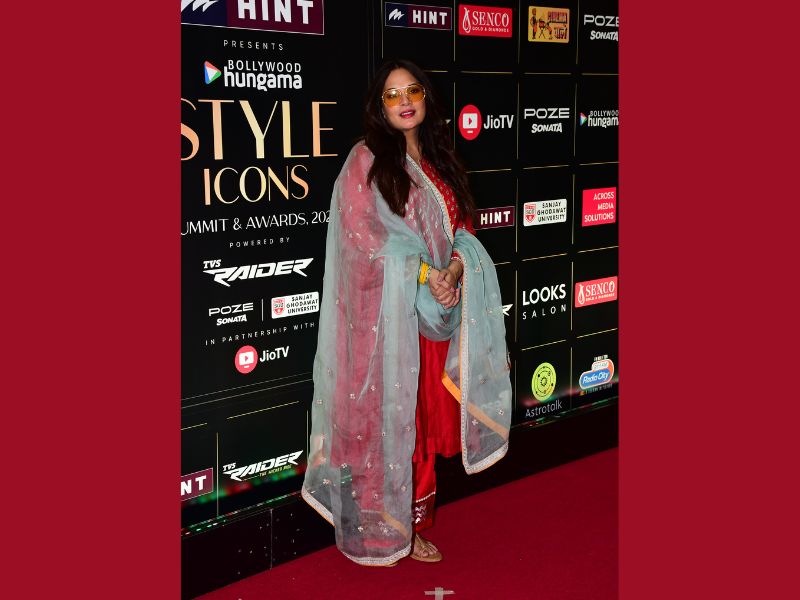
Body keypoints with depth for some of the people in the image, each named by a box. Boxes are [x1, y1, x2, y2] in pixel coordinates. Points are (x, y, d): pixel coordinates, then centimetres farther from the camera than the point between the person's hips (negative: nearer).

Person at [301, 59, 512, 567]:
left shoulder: (440, 161, 15)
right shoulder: (366, 159, -2)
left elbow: (463, 227, 12)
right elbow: (361, 229, -11)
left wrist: (453, 269, -9)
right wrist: (423, 272, -18)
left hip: (439, 309, 5)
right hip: (386, 311, -5)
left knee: (428, 418, 8)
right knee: (385, 416, -1)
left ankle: (414, 523, 20)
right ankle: (376, 530, 11)